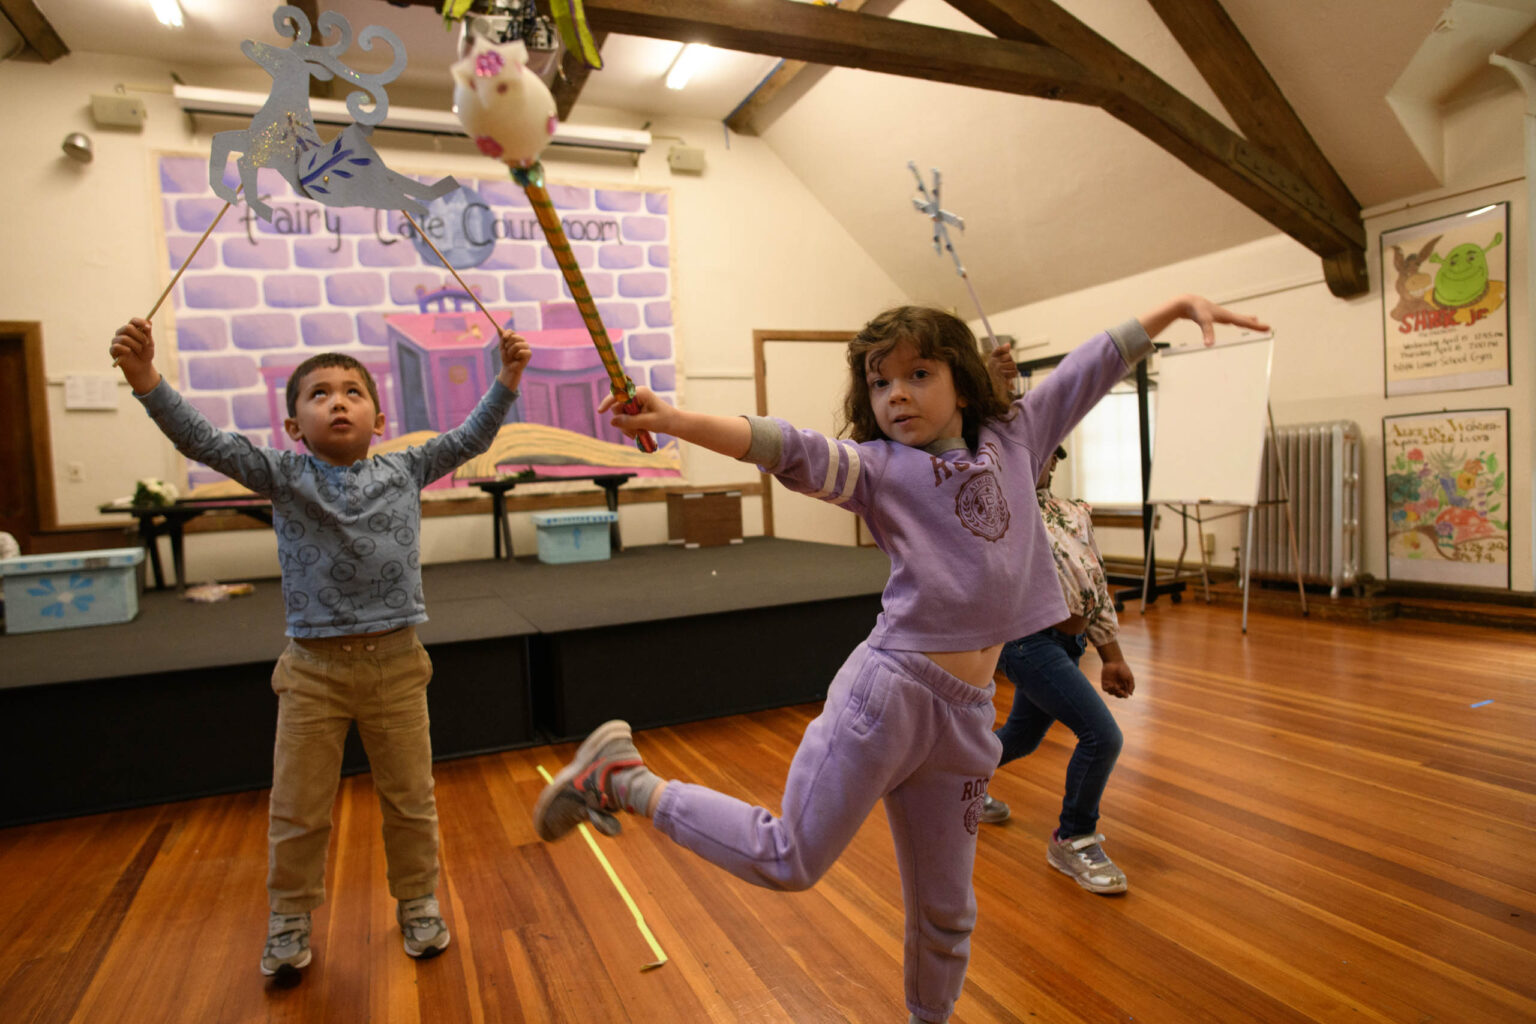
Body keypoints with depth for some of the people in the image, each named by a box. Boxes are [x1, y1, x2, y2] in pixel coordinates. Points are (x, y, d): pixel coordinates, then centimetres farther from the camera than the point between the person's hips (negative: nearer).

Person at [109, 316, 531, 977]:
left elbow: (471, 438, 1)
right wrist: (145, 378, -22)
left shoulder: (404, 471, 1)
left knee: (410, 798, 13)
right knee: (298, 807, 12)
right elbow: (203, 441, -10)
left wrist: (507, 377, -7)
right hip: (313, 668, 0)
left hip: (395, 661, 1)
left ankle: (417, 903, 33)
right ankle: (290, 917, 35)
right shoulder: (283, 476, -1)